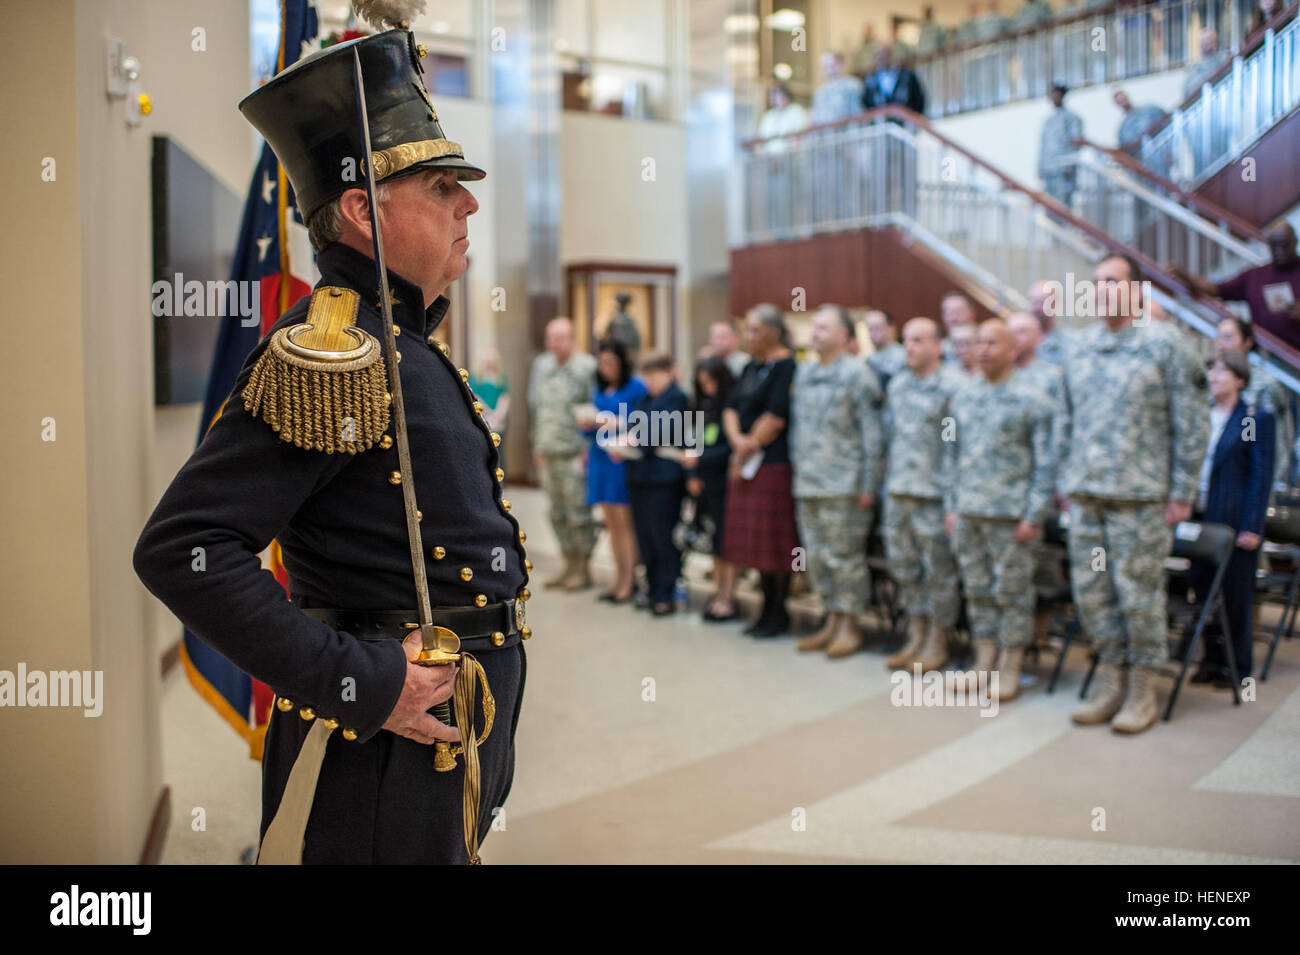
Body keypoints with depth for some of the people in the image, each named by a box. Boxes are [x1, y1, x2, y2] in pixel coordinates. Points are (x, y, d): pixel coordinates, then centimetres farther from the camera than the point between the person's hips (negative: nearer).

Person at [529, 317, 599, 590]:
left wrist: (587, 450, -12)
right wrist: (537, 447, 18)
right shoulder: (541, 365, 14)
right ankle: (570, 563, 21)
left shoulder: (586, 367, -7)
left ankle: (584, 568, 7)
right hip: (547, 454, 6)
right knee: (558, 513, 11)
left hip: (574, 454, -6)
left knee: (578, 512, -3)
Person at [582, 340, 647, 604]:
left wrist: (619, 424, -20)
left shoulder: (636, 388, -5)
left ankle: (628, 581, 0)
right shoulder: (598, 390, 15)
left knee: (624, 522, -5)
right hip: (601, 459, 6)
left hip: (622, 460, -6)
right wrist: (586, 423, -1)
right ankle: (619, 578, 15)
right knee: (611, 523, 8)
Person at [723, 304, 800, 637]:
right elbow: (731, 407, 11)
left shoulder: (785, 366, -10)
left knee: (774, 543, -2)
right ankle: (768, 607, 20)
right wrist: (738, 441, -7)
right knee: (758, 543, 12)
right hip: (745, 464, 8)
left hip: (774, 463, -8)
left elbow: (776, 416, -17)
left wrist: (750, 447, -7)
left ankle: (779, 613, 7)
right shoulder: (751, 367, 16)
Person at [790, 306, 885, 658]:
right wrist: (798, 469, 15)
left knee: (844, 556, -1)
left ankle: (849, 626, 11)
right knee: (816, 556, 11)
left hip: (843, 484, -7)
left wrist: (868, 485, -13)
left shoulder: (856, 374, -7)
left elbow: (872, 433, -9)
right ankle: (832, 621, 23)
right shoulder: (804, 373, 14)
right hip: (808, 484, 7)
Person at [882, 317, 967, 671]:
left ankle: (938, 641, 14)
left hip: (934, 494, -7)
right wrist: (887, 476, 16)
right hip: (898, 490, 7)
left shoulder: (954, 386, -9)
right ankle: (916, 635, 25)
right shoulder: (897, 383, 13)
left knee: (939, 571, 2)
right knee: (904, 567, 13)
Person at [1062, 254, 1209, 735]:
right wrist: (1067, 482, 13)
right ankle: (1111, 683, 22)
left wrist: (1181, 493, -8)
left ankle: (1142, 691, 14)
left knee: (1139, 594, 1)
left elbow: (1190, 423, -5)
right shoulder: (1079, 346, 12)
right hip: (1086, 495, 5)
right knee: (1090, 591, 8)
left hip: (1140, 496, -5)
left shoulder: (1164, 343, -4)